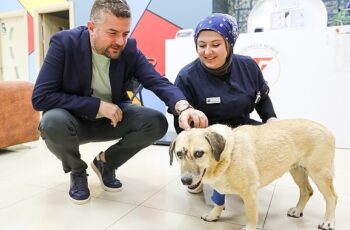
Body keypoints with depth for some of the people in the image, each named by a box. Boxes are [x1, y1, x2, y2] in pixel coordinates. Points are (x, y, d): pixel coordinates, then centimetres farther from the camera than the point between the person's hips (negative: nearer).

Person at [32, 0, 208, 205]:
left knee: (157, 122, -20)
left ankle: (106, 162, 7)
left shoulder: (129, 49, -12)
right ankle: (77, 171, 0)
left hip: (112, 119, 3)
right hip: (74, 120, -2)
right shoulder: (64, 43, -20)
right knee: (54, 121, -36)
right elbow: (40, 97, -24)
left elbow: (159, 82, -22)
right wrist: (97, 105, -29)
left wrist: (183, 108, -44)